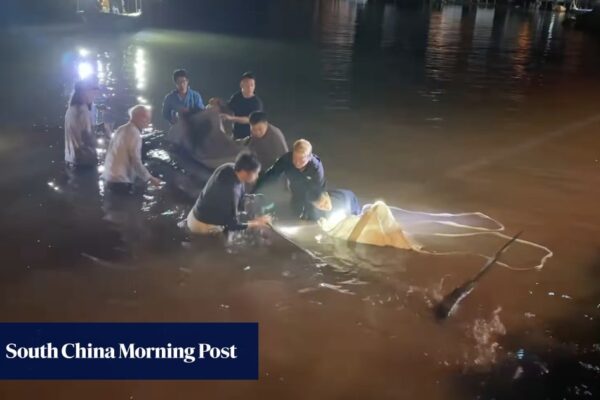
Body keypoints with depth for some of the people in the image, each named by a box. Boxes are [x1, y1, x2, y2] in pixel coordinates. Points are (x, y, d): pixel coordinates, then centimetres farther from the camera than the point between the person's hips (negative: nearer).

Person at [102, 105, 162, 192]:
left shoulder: (122, 129, 11)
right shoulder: (134, 134, -15)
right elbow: (136, 162, -19)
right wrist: (150, 178, -10)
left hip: (111, 177, 9)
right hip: (120, 180, -9)